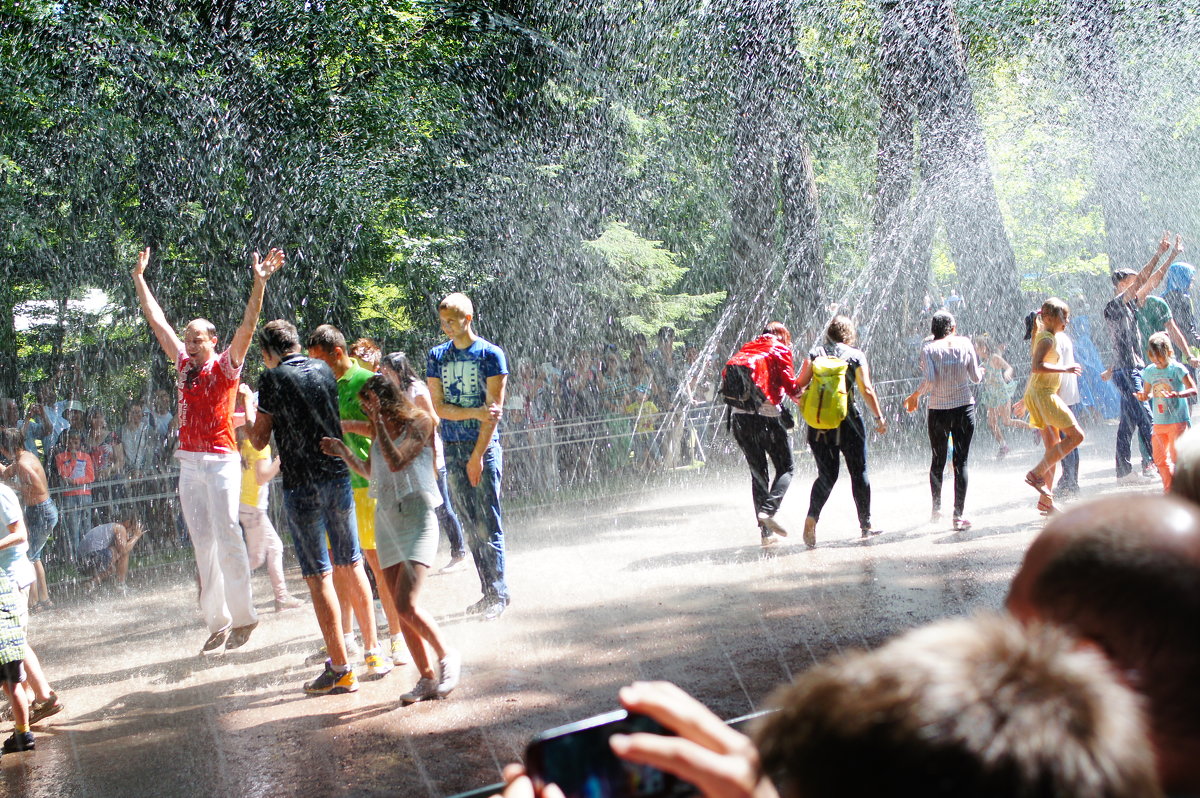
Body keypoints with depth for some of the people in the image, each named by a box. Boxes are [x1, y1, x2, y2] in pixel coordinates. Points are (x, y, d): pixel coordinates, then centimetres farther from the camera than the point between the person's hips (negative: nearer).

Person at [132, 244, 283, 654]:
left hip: (220, 462, -6)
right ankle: (218, 621, 9)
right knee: (202, 544, 6)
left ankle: (243, 616, -1)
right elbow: (157, 321, 20)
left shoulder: (225, 366, -1)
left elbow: (247, 328, -14)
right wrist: (139, 277, 24)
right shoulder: (184, 365, 13)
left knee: (227, 537, -8)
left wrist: (259, 284, -25)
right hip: (189, 464, 6)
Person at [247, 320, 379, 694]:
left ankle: (341, 670, -1)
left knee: (318, 574, -2)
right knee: (350, 564, 16)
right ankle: (373, 647, 22)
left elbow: (259, 440, -1)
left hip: (302, 484, -5)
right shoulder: (323, 370, 9)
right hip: (338, 475, 5)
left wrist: (248, 413, 17)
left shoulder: (273, 378, -5)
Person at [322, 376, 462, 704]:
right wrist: (343, 451, 11)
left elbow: (396, 462, -19)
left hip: (416, 517, -7)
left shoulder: (419, 421, -6)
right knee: (399, 608, 2)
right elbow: (370, 471, 25)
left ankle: (447, 655, 4)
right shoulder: (380, 428, 14)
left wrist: (379, 423, -15)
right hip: (385, 518, 7)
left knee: (405, 605, -17)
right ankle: (427, 678, 10)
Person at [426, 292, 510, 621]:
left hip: (485, 446, -4)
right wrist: (476, 412, -14)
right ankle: (488, 591, 12)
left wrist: (477, 455, -10)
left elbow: (494, 408, -6)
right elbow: (438, 407, 3)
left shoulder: (491, 354, -3)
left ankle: (499, 593, 0)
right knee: (472, 525, 6)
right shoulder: (437, 356, 9)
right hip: (453, 448, 4)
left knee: (488, 525, -6)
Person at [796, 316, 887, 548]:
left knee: (827, 475, 9)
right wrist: (879, 417, 1)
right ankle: (866, 524, 18)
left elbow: (799, 385, 0)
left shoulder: (815, 353, 6)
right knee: (859, 472, 12)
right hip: (847, 422, -2)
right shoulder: (856, 355, 1)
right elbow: (866, 390, -6)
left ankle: (812, 516, -15)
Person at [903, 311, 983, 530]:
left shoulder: (928, 349, -5)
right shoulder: (964, 344, -1)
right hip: (964, 407, 0)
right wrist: (981, 371, 24)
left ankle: (936, 509, 24)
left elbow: (929, 379, -17)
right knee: (961, 462, 1)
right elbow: (976, 378, 2)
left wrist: (915, 395, -1)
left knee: (938, 461, 16)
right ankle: (958, 516, -5)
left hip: (939, 410, 0)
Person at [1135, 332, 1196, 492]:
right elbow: (1147, 393, 15)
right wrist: (1143, 396, -9)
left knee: (1177, 457, -7)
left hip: (1178, 420, -5)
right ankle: (1169, 490, 24)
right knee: (1159, 458, 9)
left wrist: (1178, 394, -31)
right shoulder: (1149, 371, 5)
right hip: (1159, 423, 5)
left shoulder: (1177, 369, -9)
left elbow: (1193, 389, -13)